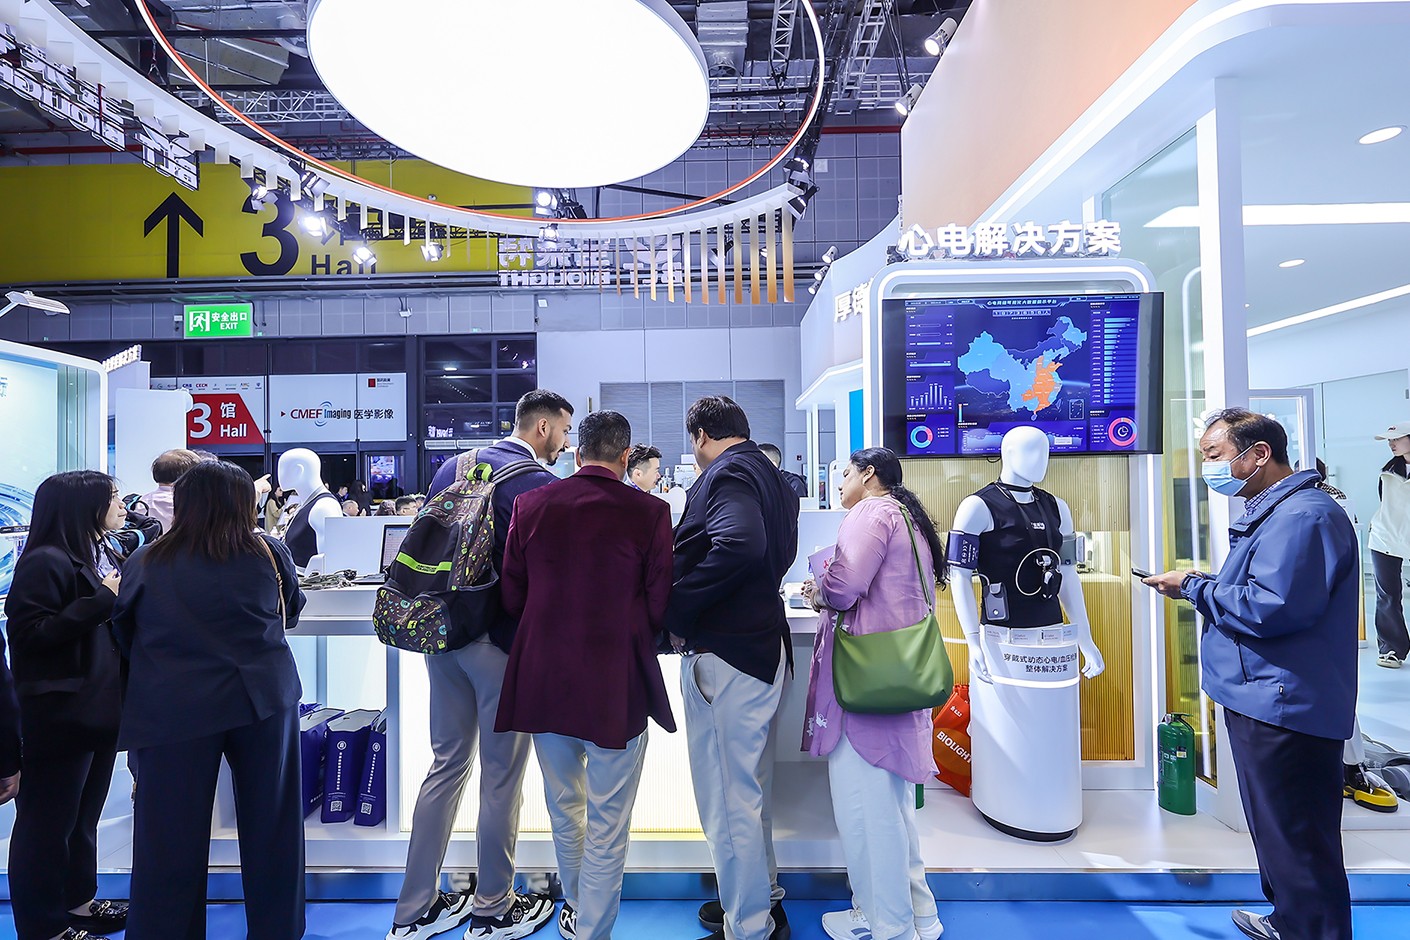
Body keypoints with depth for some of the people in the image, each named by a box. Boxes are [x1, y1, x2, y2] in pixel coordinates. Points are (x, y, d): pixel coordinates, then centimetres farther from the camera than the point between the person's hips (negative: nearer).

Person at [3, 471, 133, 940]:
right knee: (48, 820, 6)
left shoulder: (106, 555, 11)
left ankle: (77, 900, 34)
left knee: (85, 813, 20)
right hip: (60, 714, -9)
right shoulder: (45, 562, -16)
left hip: (101, 707, 9)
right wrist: (101, 600, -22)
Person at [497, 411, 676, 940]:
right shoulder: (649, 513, -13)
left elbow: (511, 597, 2)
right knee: (608, 821, 13)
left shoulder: (530, 505, -4)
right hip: (617, 684, -4)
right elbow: (661, 605, -8)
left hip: (544, 679, 5)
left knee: (564, 807, 26)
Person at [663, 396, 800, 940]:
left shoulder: (728, 473, -13)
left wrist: (678, 612, -22)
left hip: (724, 655, -10)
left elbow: (738, 544, -32)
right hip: (760, 644, 10)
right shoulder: (769, 475, 15)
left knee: (730, 794, 5)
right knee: (747, 786, 23)